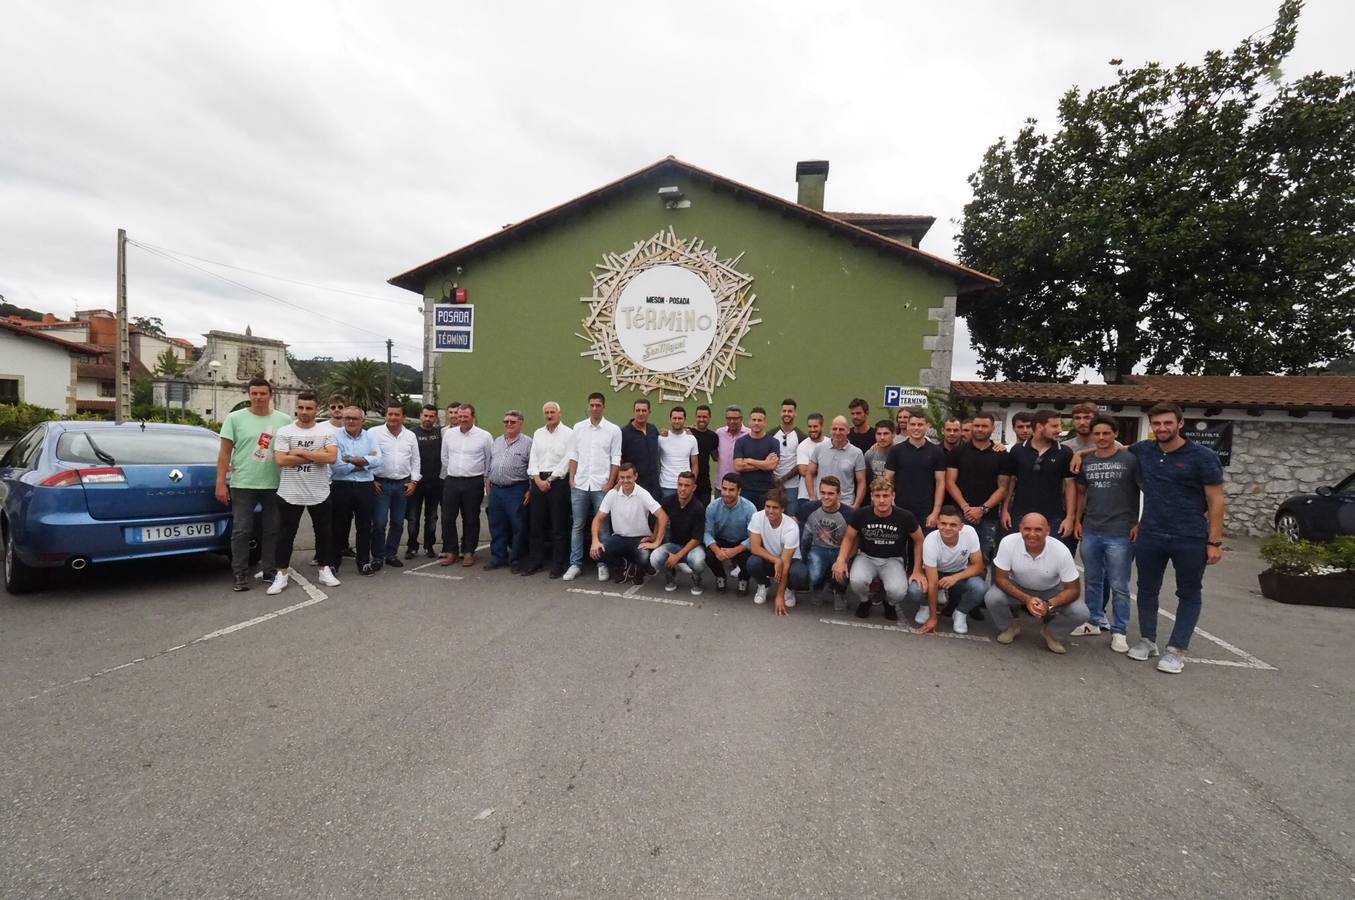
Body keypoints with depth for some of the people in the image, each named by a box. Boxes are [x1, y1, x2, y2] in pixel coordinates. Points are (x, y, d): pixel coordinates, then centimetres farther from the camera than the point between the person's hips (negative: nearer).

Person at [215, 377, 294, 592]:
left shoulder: (284, 420, 4)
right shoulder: (235, 418, 0)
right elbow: (225, 452, 0)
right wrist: (221, 482, -6)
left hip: (275, 485, 2)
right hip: (243, 484, -2)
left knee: (273, 530, 10)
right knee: (241, 530, 2)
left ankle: (271, 570, 21)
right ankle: (241, 574, 11)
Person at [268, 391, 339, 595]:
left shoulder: (327, 432, 0)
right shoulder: (284, 432, -2)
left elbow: (332, 458, -14)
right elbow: (281, 460, -14)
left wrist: (300, 452, -15)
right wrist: (317, 454, -14)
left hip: (319, 494, 1)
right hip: (290, 493, -1)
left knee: (325, 533, 10)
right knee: (286, 535, 7)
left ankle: (325, 571, 24)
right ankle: (281, 575, 17)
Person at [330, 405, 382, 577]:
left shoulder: (370, 437, 6)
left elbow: (378, 460, -9)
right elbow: (336, 465, -15)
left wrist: (351, 459, -15)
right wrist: (365, 461, -8)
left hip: (366, 487, 2)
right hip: (341, 487, -2)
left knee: (365, 527, 8)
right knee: (339, 527, 7)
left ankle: (364, 563, 19)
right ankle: (332, 562, 20)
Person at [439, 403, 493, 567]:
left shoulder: (484, 436, -4)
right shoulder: (448, 433, 5)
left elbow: (490, 460, 3)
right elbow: (445, 457, 15)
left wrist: (486, 478, 6)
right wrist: (449, 475, 16)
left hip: (473, 483, -3)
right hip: (451, 481, 3)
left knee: (470, 520, 6)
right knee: (447, 518, 4)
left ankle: (468, 552, 18)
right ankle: (450, 552, 16)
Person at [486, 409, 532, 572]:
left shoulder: (527, 443, -3)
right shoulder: (496, 442, 16)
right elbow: (489, 465, 19)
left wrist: (530, 491, -11)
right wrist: (487, 485, 12)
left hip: (516, 490, -6)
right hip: (495, 490, 6)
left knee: (518, 527, -1)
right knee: (496, 526, 11)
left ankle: (516, 560, 10)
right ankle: (498, 557, 22)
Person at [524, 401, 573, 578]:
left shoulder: (568, 433, -3)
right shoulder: (538, 434, 15)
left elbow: (567, 460, -10)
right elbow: (532, 458, 10)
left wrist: (549, 480, -11)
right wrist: (538, 479, -4)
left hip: (558, 481, -5)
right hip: (538, 481, 5)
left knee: (559, 525, -2)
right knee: (536, 523, 7)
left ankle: (558, 564, 5)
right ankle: (535, 561, 16)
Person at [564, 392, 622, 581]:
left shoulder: (613, 430, -1)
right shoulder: (578, 428, 7)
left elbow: (616, 460, -1)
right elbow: (573, 455, 9)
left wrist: (610, 484, -7)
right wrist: (571, 479, 2)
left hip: (601, 486, -2)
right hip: (579, 485, 2)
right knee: (578, 526, 7)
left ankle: (603, 564, 13)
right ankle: (575, 564, 15)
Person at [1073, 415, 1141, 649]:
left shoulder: (1130, 459, -6)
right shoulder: (1086, 461, 7)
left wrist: (1141, 524, -8)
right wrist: (1077, 520, 11)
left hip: (1120, 534, -5)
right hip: (1090, 532, 5)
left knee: (1119, 586, 2)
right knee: (1093, 581, 15)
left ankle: (1119, 631, 13)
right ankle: (1095, 621, 28)